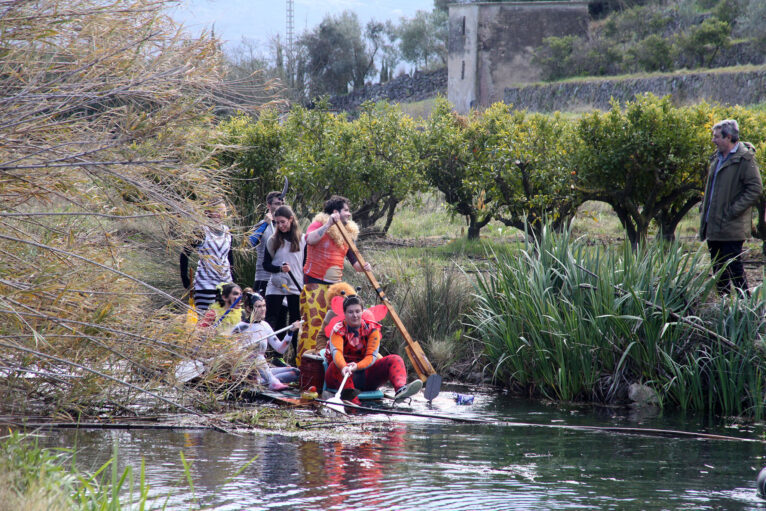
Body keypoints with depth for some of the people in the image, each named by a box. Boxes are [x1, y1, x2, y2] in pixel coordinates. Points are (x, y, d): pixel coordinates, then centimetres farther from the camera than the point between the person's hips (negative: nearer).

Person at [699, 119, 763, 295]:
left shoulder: (744, 159, -12)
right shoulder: (717, 158, 14)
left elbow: (755, 188, -17)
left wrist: (734, 210, -19)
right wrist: (704, 211, 14)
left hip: (731, 227, -9)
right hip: (714, 227, 9)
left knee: (733, 267, -9)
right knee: (718, 268, 13)